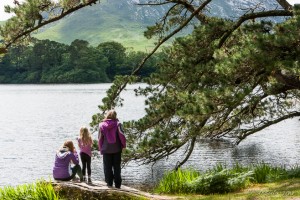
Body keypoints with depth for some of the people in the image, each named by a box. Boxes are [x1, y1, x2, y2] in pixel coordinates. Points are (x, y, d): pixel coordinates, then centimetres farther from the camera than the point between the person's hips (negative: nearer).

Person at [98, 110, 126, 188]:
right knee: (117, 167, 7)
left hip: (106, 149, 0)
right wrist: (124, 144, 0)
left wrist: (100, 148, 10)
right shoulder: (117, 124, -7)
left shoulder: (102, 125, -1)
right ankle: (117, 184, 8)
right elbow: (121, 135, -12)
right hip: (116, 148, 0)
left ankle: (109, 182, 7)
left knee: (107, 167, 9)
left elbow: (100, 138, 2)